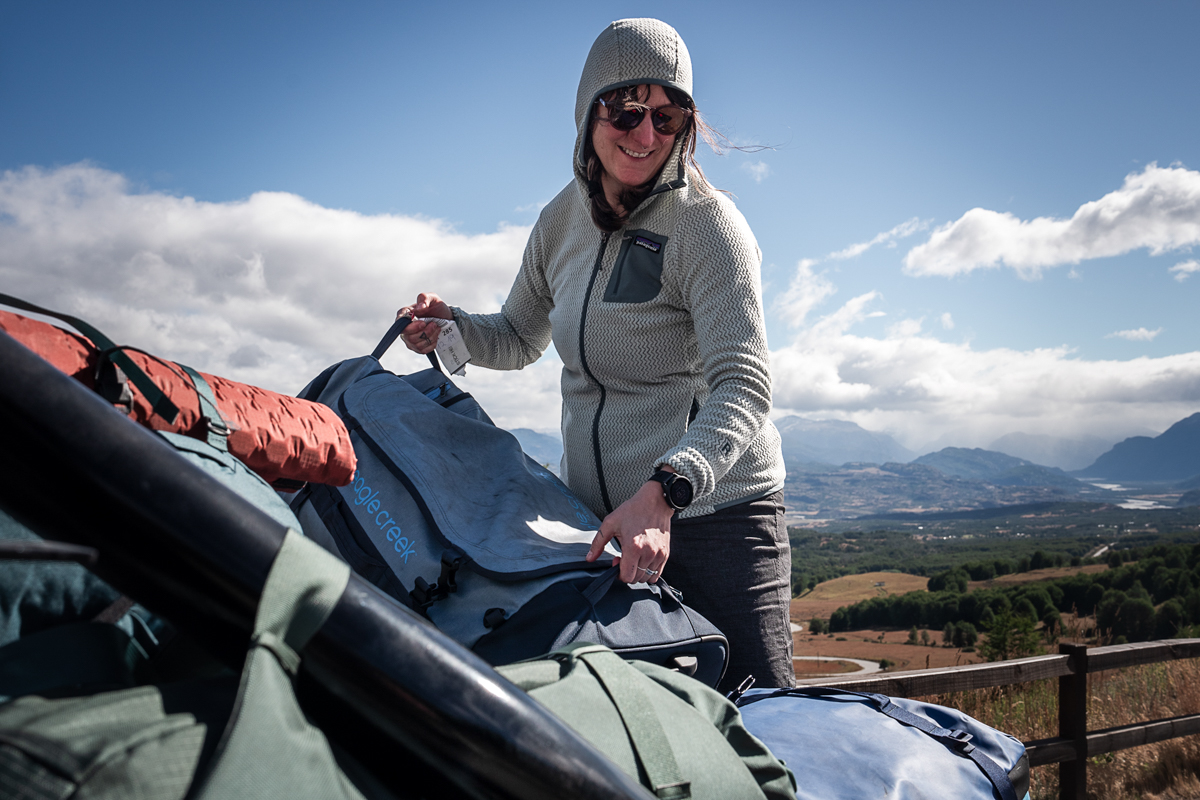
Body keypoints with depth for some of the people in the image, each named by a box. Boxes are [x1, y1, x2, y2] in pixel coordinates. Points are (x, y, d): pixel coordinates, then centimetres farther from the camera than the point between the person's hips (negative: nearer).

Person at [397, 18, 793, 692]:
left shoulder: (706, 224, -12)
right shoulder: (564, 218, 7)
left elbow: (744, 387, -23)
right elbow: (521, 338, 21)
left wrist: (663, 490, -38)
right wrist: (452, 327, 1)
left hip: (714, 513, -5)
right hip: (600, 521, 6)